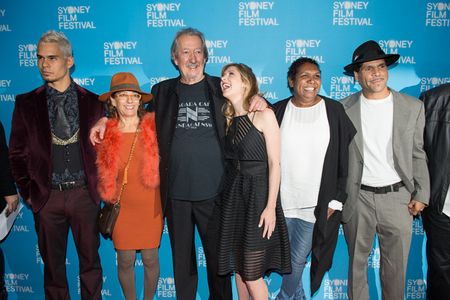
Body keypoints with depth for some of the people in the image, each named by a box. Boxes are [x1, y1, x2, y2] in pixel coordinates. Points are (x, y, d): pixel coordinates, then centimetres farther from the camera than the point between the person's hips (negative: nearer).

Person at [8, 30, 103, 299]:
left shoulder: (92, 102, 3)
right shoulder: (27, 103, 3)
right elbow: (18, 153, 5)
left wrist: (99, 187, 1)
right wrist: (28, 192, 1)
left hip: (85, 194, 0)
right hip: (47, 197, 1)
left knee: (90, 260, 10)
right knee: (53, 265, 12)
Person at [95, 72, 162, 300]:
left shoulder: (154, 126, -6)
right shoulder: (106, 132, -3)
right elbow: (102, 170, 14)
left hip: (150, 204, 0)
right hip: (121, 206, 0)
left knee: (150, 258, 10)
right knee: (126, 260, 8)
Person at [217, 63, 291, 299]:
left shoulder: (264, 115, -7)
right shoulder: (228, 120, 11)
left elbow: (274, 163, -11)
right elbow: (229, 162, 11)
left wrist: (271, 206, -16)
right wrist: (227, 197, 3)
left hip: (258, 193, -6)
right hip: (233, 194, 6)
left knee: (252, 273, -3)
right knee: (238, 268, 12)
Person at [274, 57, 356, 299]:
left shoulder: (334, 111, -2)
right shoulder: (278, 111, 2)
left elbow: (345, 159, 0)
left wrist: (337, 200, -3)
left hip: (316, 204, -1)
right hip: (282, 200, 2)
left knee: (298, 260, 7)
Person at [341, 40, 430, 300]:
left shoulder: (413, 107, 2)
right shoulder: (343, 109, -1)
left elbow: (418, 155, 5)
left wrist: (421, 195, 0)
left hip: (398, 197, 1)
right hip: (358, 198, 0)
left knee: (396, 266, 12)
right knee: (357, 262, 13)